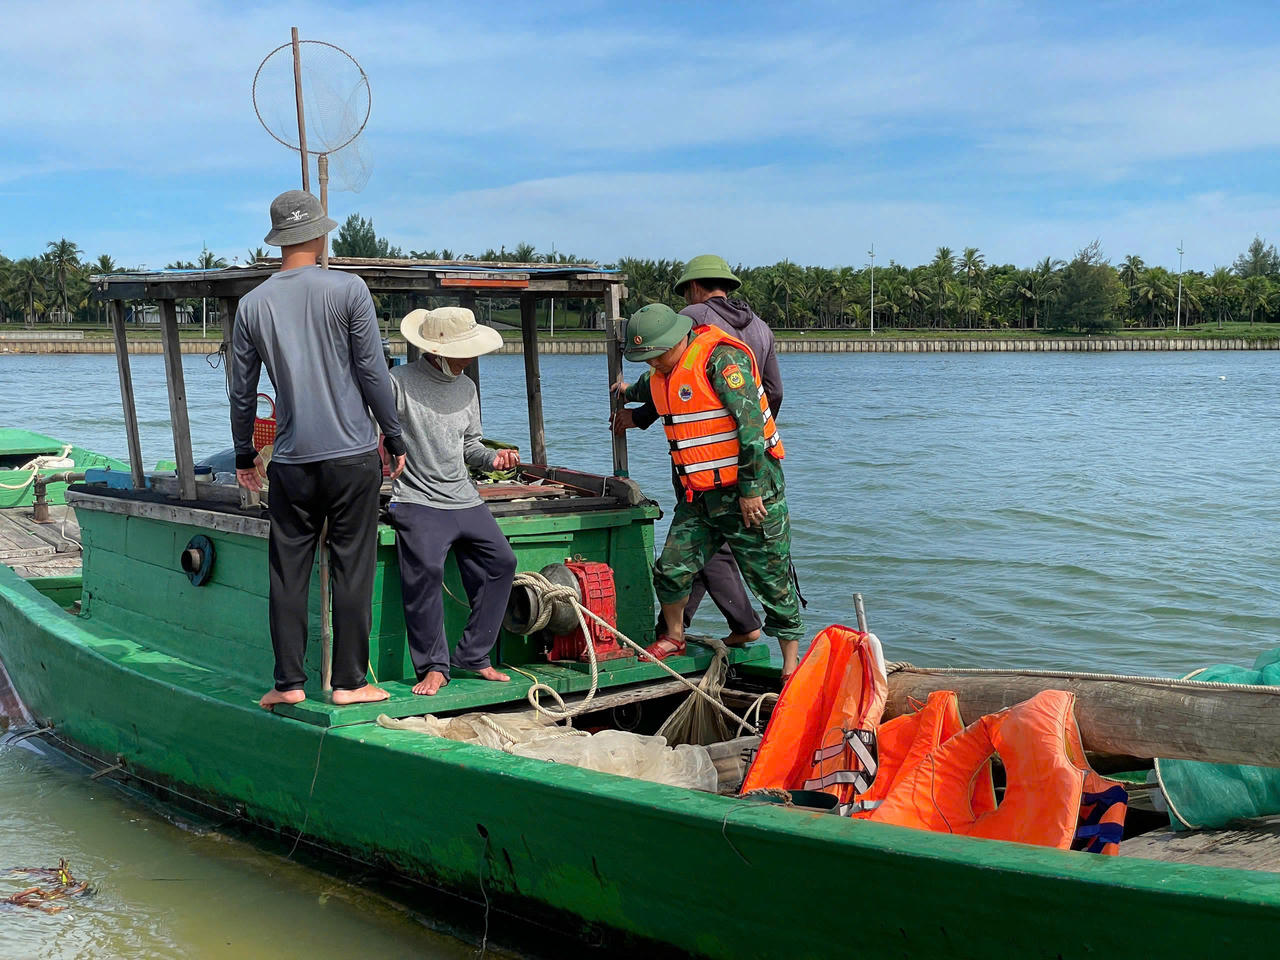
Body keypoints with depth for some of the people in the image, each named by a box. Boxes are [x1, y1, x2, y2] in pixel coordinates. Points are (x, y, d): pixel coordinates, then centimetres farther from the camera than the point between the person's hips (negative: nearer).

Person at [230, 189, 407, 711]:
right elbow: (373, 372, -5)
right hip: (352, 454, -2)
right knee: (351, 570, 3)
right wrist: (394, 437, 5)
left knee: (288, 573, 9)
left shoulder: (253, 304, 4)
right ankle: (349, 681, 8)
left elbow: (242, 390, 9)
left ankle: (288, 682, 12)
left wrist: (243, 455, 21)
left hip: (291, 462, 3)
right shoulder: (348, 289, -5)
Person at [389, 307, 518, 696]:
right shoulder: (399, 382, -6)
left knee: (501, 561, 0)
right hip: (419, 501, -7)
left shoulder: (466, 388, 14)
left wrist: (492, 458, 3)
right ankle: (433, 665, -13)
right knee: (425, 569, -26)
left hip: (465, 500, 7)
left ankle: (473, 656, 11)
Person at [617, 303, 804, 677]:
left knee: (772, 581, 0)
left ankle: (791, 666, 11)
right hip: (699, 497, 7)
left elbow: (751, 425, -20)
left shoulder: (721, 359, -17)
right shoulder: (661, 372, 9)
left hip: (750, 492, -7)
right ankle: (673, 637, 26)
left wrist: (751, 490, -20)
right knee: (672, 570, -1)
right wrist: (628, 393, 58)